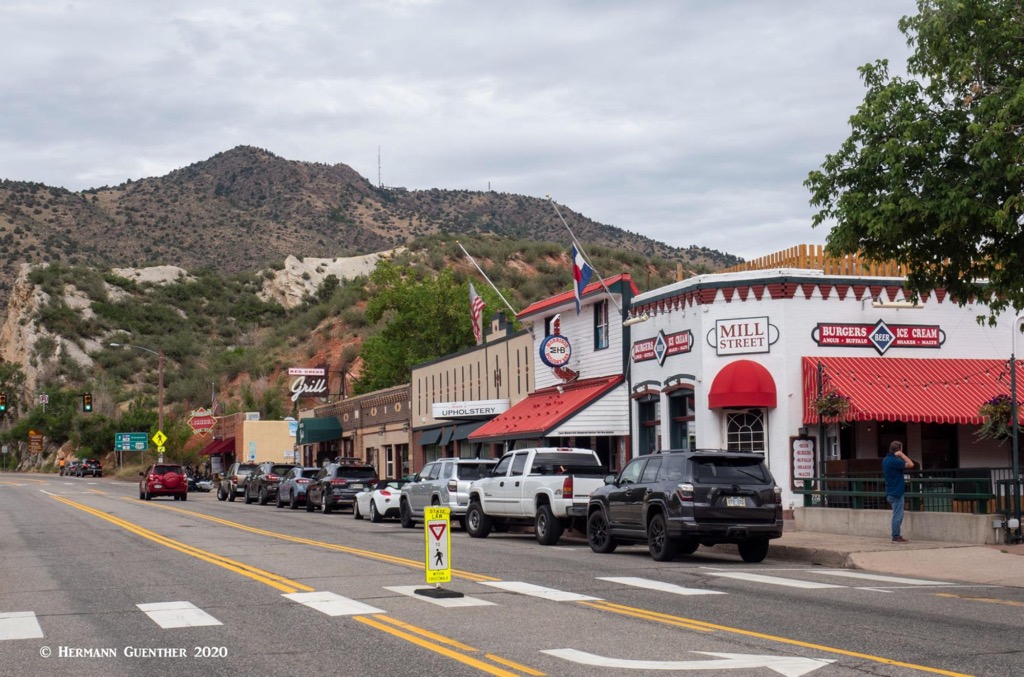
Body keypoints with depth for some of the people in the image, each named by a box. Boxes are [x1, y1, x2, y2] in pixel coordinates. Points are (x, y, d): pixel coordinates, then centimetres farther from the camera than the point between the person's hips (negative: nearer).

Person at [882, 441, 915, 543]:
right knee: (898, 515, -5)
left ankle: (896, 535, 18)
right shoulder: (894, 461, -19)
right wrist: (902, 455, -14)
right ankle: (896, 536, -2)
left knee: (897, 515, 15)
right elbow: (910, 464, -23)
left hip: (890, 492, 10)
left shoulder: (886, 460, 11)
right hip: (897, 492, -10)